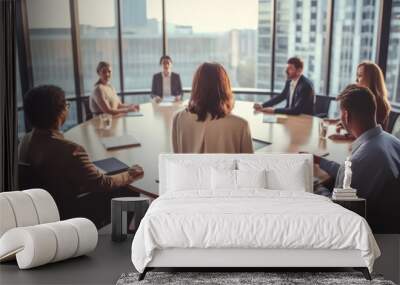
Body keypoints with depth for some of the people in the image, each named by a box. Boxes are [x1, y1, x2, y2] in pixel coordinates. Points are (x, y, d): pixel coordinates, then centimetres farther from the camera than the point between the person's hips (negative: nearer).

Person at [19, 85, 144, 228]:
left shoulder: (25, 141, -7)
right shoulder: (68, 150, -33)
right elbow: (101, 183, -23)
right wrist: (130, 175, -6)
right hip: (69, 215, -8)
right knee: (129, 193, 4)